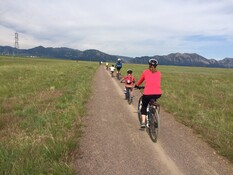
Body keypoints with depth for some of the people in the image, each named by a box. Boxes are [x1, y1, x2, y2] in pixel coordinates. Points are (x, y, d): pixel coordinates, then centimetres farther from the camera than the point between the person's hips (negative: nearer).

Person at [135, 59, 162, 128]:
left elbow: (140, 81, 24)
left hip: (148, 93, -3)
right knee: (153, 101, 36)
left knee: (144, 106, 21)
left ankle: (143, 122, 10)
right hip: (158, 94, 3)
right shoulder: (159, 73, 18)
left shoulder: (145, 72, 12)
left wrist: (136, 86, 43)